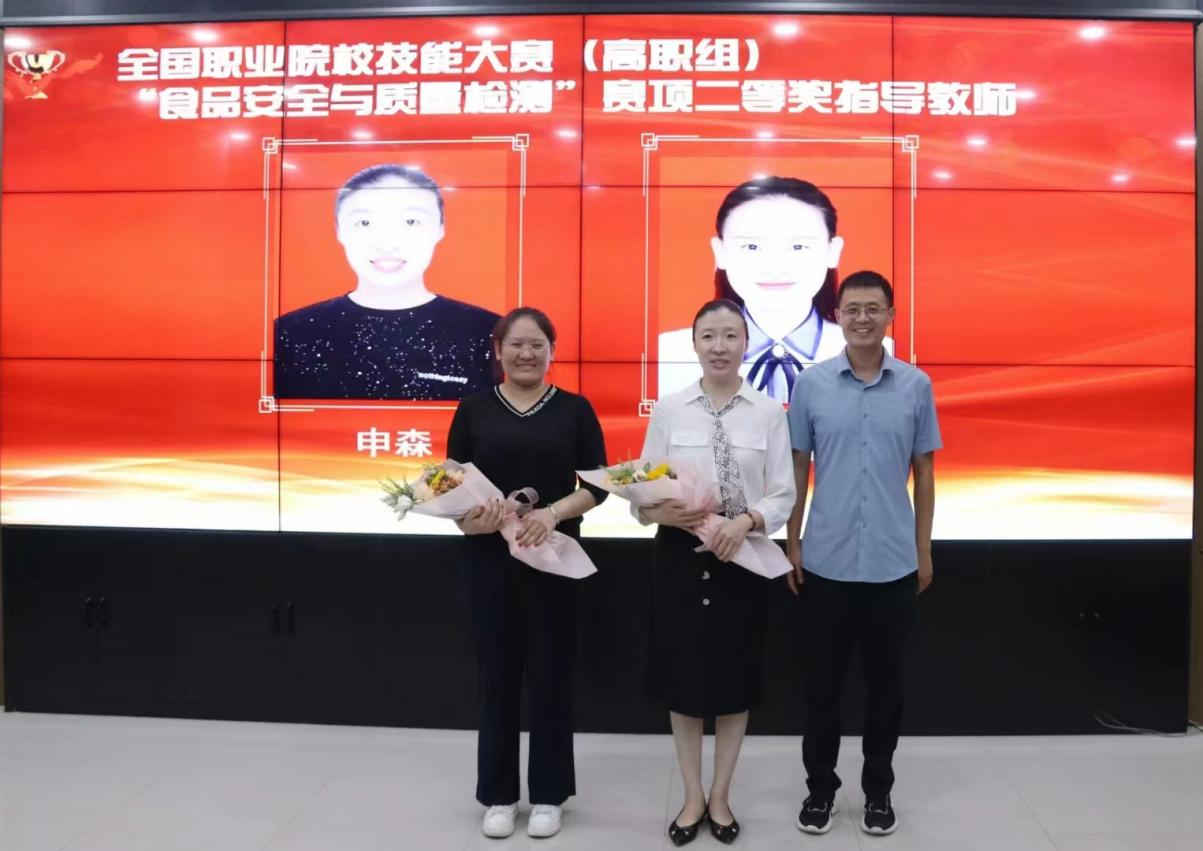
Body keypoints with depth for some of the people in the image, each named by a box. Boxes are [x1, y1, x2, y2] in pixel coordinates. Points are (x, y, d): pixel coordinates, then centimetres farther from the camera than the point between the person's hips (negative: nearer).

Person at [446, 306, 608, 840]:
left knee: (550, 673, 7)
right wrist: (467, 517, -18)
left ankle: (548, 794, 23)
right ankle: (498, 794, 23)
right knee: (497, 673, 8)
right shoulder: (474, 409, 4)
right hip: (488, 558, 1)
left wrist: (554, 512, -17)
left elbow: (599, 484, 0)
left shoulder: (574, 409, 2)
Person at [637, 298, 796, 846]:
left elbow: (784, 495, -3)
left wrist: (746, 521, -21)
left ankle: (721, 797, 31)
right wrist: (662, 512, -22)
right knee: (682, 679, 10)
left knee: (735, 679, 11)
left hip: (743, 558, 0)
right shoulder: (668, 410, -2)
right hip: (680, 556, 0)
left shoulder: (769, 412, -2)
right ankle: (692, 797, 29)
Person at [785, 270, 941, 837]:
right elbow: (798, 469, 4)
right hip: (826, 561, 0)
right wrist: (791, 544, 2)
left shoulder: (916, 385, 1)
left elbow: (924, 472, 6)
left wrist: (924, 551, 5)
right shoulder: (810, 384, -1)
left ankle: (878, 790, 26)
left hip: (893, 563, 1)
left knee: (885, 681, 11)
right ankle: (820, 787, 24)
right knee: (822, 681, 9)